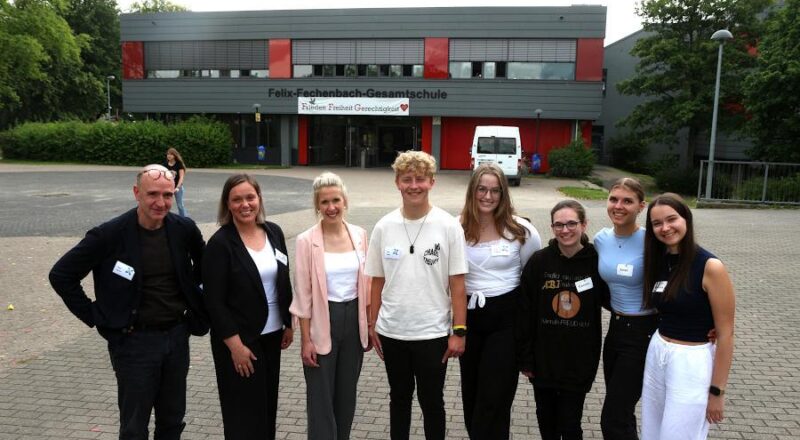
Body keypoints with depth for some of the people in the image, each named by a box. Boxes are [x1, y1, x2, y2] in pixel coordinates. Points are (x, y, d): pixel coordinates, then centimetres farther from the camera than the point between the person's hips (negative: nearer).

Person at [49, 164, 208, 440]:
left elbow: (204, 265, 16)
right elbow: (61, 275, -7)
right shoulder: (110, 235, -14)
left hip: (177, 336, 4)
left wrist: (196, 308, 9)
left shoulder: (184, 229, -3)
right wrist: (95, 317, -8)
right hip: (134, 340, -4)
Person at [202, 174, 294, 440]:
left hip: (272, 334, 5)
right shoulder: (220, 243, -14)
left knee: (268, 404, 17)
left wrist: (289, 324, 9)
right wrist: (235, 345, -16)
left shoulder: (274, 232, 2)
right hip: (241, 339, -5)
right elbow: (214, 301, -15)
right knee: (245, 411, 6)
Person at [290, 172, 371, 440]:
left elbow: (366, 284, 7)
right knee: (321, 398, 6)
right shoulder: (307, 241, -11)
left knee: (347, 394, 17)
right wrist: (306, 340, -9)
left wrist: (370, 326, 8)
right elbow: (303, 294, -9)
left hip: (353, 319, 4)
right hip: (322, 322, -4)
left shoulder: (360, 235, 0)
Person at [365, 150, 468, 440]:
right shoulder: (384, 226, -1)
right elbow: (377, 281, 5)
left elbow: (457, 284, -7)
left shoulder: (448, 226, -8)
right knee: (399, 398, 20)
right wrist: (372, 324, 5)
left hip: (432, 333, -2)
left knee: (431, 402, 12)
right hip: (391, 332, 3)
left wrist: (459, 331, -8)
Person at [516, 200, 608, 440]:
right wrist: (525, 358, -4)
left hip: (579, 362, -1)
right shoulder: (539, 262, -8)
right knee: (546, 420, 18)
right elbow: (524, 313, -4)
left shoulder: (596, 262, -9)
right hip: (543, 359, 1)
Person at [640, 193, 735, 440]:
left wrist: (717, 391, -11)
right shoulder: (658, 261, 3)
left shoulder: (710, 267, -16)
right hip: (656, 354, 6)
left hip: (692, 363, -6)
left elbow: (725, 334, -14)